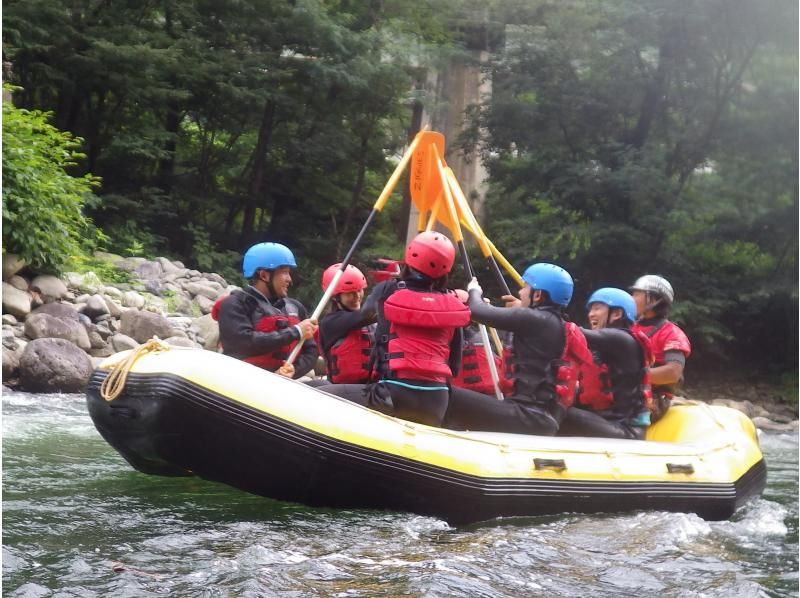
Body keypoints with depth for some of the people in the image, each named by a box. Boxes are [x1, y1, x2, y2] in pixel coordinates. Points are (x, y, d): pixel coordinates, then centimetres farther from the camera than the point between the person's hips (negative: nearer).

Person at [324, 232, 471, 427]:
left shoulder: (386, 292, 3)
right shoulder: (453, 307, 8)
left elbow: (366, 313, 26)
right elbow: (455, 366, 10)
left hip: (394, 395, -4)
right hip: (437, 402, 4)